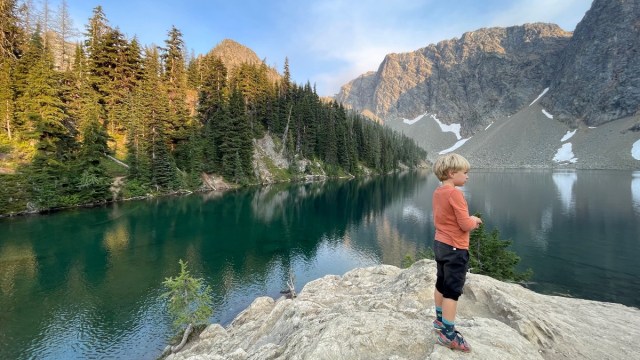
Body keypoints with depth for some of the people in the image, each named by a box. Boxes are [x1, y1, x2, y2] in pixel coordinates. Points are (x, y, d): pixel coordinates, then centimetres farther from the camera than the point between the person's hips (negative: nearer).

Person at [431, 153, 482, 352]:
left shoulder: (438, 192, 6)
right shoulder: (455, 193, -21)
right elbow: (465, 225, -21)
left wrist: (470, 221, 8)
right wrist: (474, 220, 0)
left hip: (440, 244, 9)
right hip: (455, 248, -9)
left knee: (442, 285, 20)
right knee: (453, 291, 1)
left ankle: (440, 320, 37)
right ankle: (448, 334, 12)